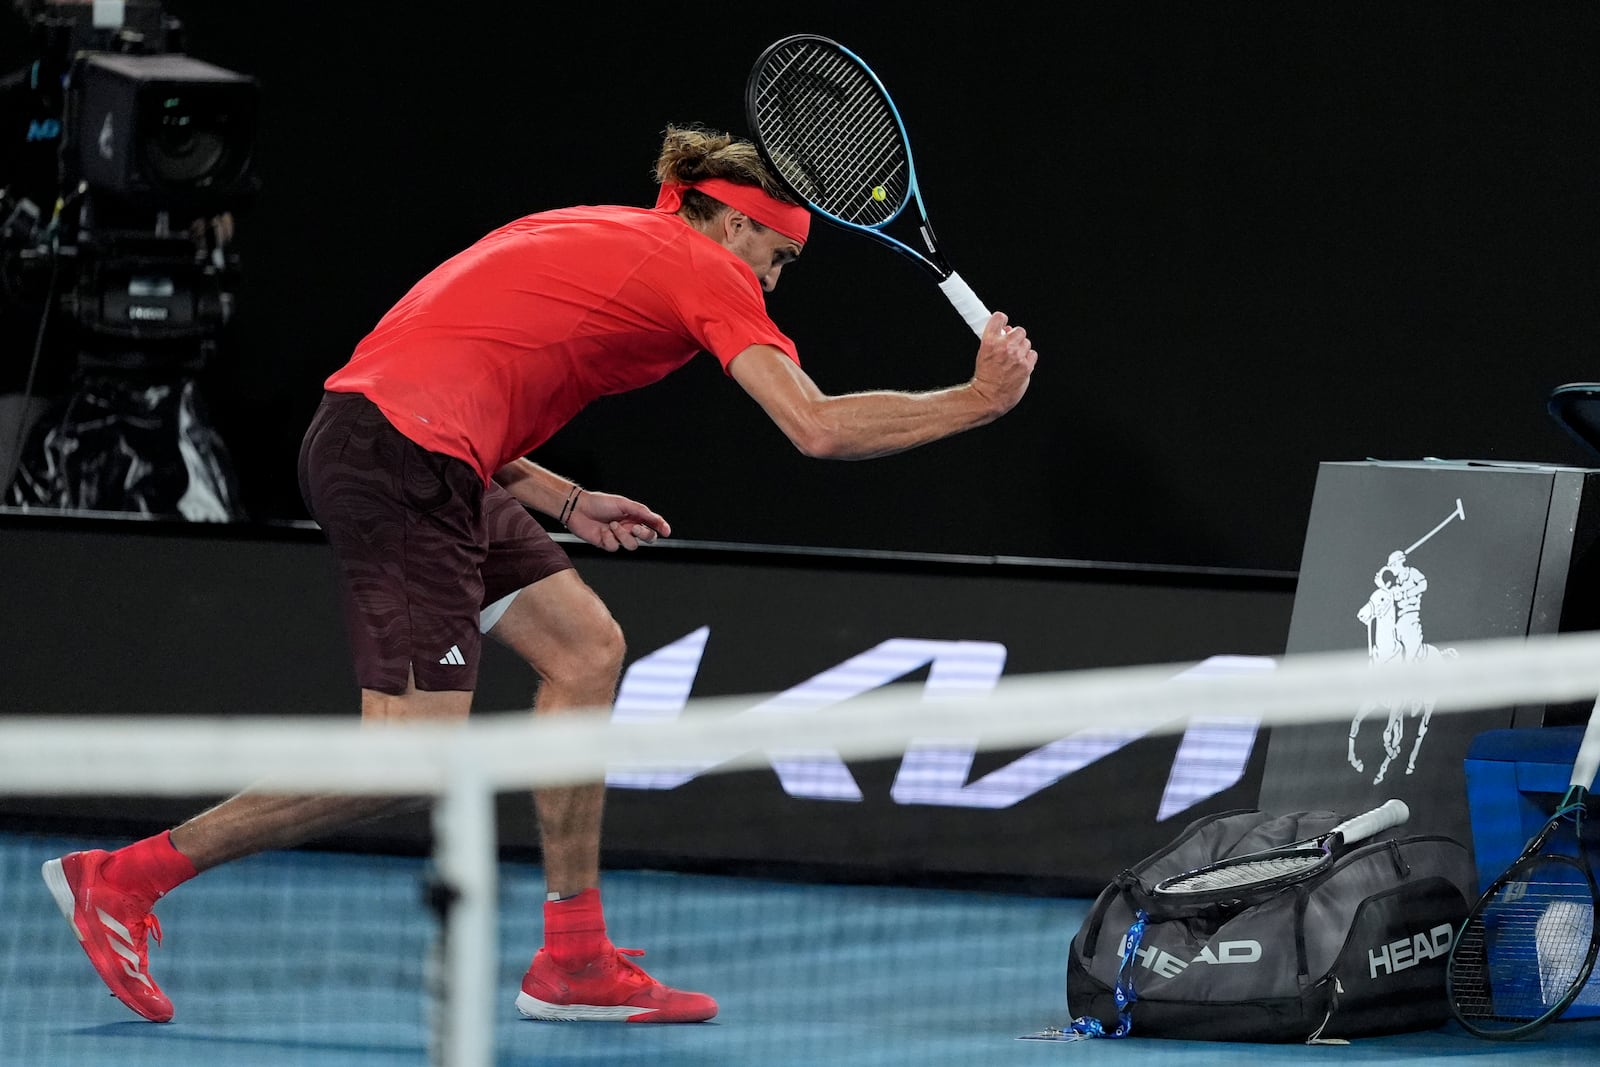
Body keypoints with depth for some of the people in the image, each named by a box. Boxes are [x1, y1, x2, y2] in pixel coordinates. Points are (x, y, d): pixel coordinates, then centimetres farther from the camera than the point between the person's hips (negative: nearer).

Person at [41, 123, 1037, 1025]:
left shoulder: (595, 241, 24)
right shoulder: (704, 269, -2)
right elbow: (819, 428, -11)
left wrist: (564, 500, 21)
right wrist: (980, 399, -2)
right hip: (397, 458, -10)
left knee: (586, 649, 12)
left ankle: (574, 961, 13)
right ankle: (125, 875, -2)